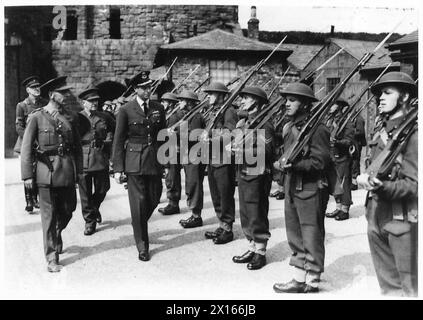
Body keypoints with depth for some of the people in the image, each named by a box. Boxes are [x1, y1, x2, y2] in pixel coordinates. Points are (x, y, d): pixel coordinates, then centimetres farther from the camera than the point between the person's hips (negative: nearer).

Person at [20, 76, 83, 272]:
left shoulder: (71, 118, 8)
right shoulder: (36, 117, -2)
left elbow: (77, 146, 13)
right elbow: (26, 148, -3)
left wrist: (79, 170, 8)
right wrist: (27, 174, -7)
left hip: (68, 170, 4)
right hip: (47, 170, -4)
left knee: (68, 210, 12)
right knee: (49, 215, 1)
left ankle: (55, 236, 43)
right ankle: (52, 258, 9)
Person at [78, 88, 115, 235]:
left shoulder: (105, 116, 7)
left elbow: (114, 130, 24)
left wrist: (108, 140, 10)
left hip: (101, 159, 2)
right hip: (83, 160, -2)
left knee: (102, 189, 10)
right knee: (85, 193, 3)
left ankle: (94, 208, 41)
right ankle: (89, 221, 17)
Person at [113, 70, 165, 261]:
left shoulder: (158, 109, 8)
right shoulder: (126, 110, -3)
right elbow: (118, 141, -2)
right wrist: (118, 168, -6)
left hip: (155, 161, 4)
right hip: (134, 162, -4)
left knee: (154, 200, 10)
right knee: (139, 203, -2)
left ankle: (139, 227, 39)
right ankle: (142, 246, 10)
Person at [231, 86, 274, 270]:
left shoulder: (264, 123, -12)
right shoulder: (243, 121, 15)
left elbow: (266, 151, -19)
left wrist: (243, 150, -21)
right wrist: (233, 146, 2)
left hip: (257, 175, -9)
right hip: (243, 173, 9)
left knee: (257, 215, 0)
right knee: (245, 215, 14)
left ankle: (260, 253, 12)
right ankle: (252, 249, 26)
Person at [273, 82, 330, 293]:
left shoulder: (317, 129, -13)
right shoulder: (289, 127, 12)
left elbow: (320, 162, -18)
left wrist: (293, 165, -22)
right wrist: (281, 163, 1)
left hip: (311, 190, -8)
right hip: (292, 188, 9)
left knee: (312, 237, 3)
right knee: (295, 236, 15)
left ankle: (311, 282, 16)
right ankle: (299, 278, 28)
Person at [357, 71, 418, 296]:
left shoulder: (412, 133, -12)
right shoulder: (381, 131, 12)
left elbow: (413, 184, -16)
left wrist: (382, 187, -31)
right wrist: (364, 178, -6)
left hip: (402, 221, -7)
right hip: (376, 217, 7)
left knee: (411, 287, 4)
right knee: (388, 285, 19)